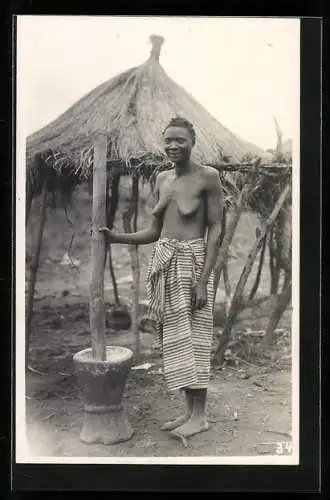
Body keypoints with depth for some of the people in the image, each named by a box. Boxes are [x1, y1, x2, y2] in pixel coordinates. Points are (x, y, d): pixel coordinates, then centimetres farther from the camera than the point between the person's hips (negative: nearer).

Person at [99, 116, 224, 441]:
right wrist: (116, 237, 2)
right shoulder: (162, 179, 13)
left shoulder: (207, 177, -6)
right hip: (162, 262, 7)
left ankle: (199, 415, 9)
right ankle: (189, 411, 19)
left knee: (191, 337, -3)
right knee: (173, 339, 9)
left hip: (190, 262, -6)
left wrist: (203, 280, -15)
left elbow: (216, 231, -9)